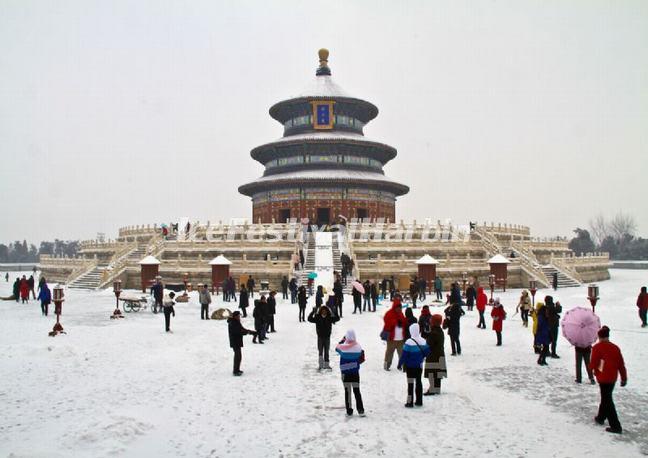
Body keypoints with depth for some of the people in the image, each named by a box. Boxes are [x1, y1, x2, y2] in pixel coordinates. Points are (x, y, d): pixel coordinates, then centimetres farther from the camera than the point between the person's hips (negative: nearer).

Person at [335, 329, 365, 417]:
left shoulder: (342, 347, -15)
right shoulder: (358, 347, -10)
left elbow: (337, 348, 8)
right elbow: (362, 359, 0)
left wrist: (342, 340, 17)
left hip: (345, 373, -1)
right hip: (355, 373, 1)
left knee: (347, 391, 7)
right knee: (356, 391, 9)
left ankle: (349, 411, 9)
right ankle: (361, 410, 8)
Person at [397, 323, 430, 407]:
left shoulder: (409, 342, -20)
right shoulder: (423, 341, -3)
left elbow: (404, 355, -17)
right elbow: (427, 352, 9)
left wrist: (400, 364, -6)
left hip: (410, 366, -5)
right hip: (419, 366, 5)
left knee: (410, 383, 2)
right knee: (418, 382, 14)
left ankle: (410, 402, 3)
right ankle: (419, 401, 20)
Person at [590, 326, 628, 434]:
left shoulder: (597, 348, -13)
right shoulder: (615, 348, 2)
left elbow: (593, 363, -11)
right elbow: (621, 364, 4)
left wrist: (591, 368, 12)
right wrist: (624, 378, 12)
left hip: (603, 378, -6)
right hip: (613, 378, 6)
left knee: (607, 401, -2)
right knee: (606, 397, 22)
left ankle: (616, 426, -6)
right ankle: (601, 417, 37)